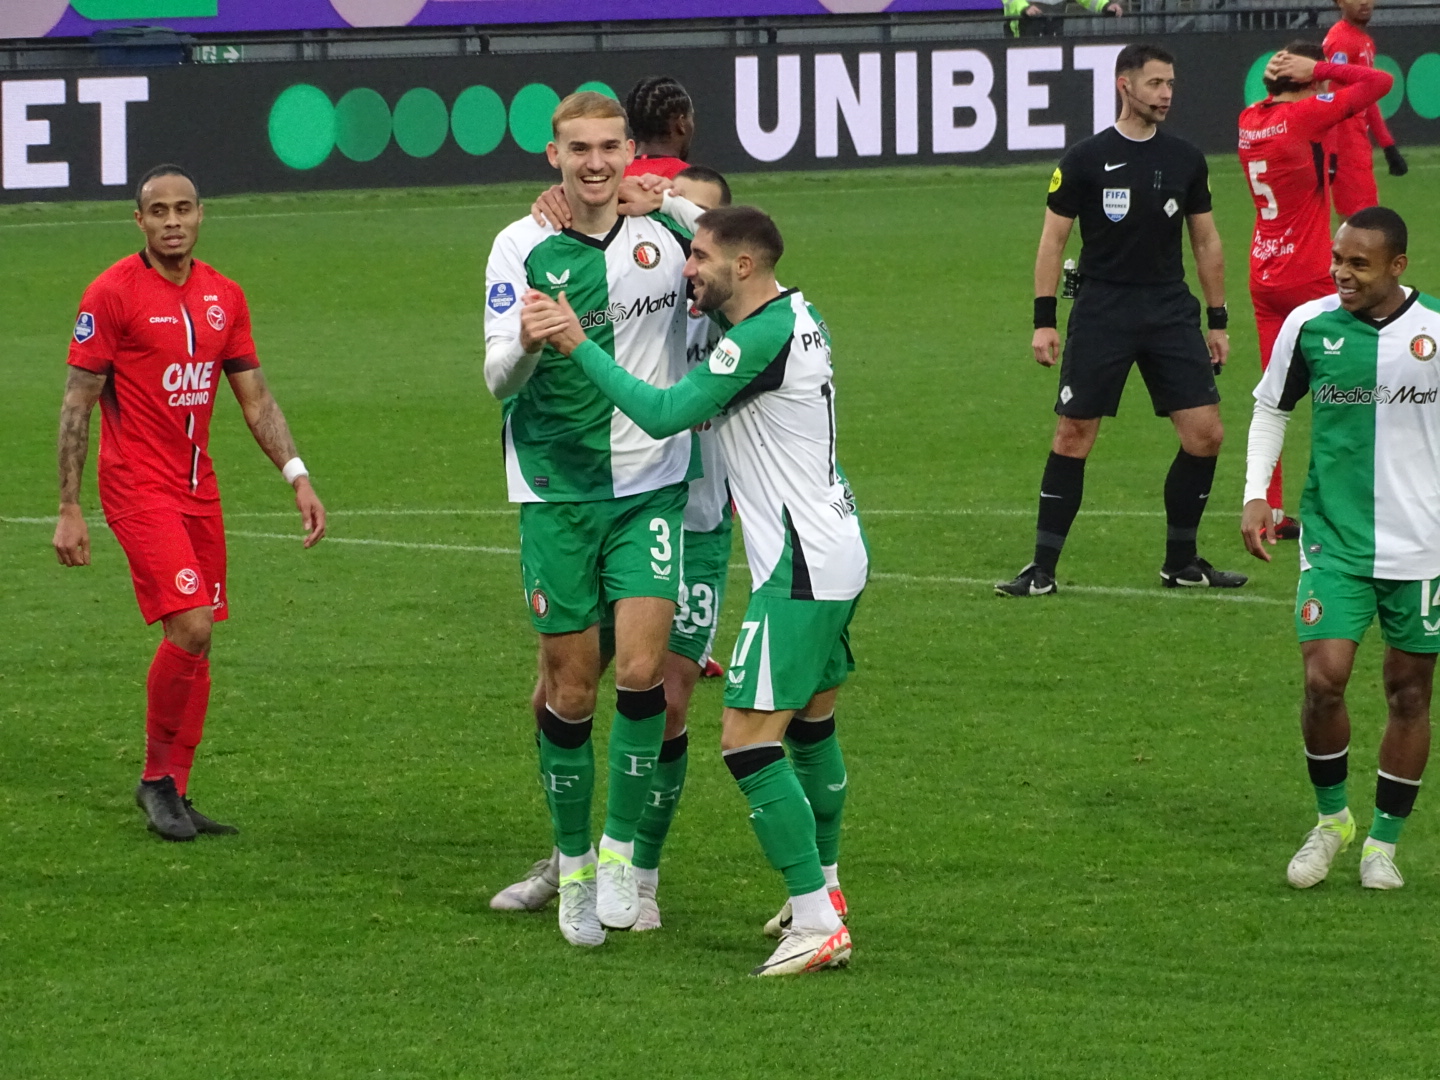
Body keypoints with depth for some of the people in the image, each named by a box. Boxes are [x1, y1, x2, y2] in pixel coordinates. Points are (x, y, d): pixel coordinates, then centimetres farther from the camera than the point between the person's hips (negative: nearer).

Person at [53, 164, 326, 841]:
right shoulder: (112, 294, -7)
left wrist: (298, 477, 5)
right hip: (139, 487, -6)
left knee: (196, 642, 5)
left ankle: (172, 794, 15)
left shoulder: (223, 296, 9)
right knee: (190, 625, -18)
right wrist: (68, 510, -8)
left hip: (199, 490, 6)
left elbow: (255, 398, 16)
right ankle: (158, 777, -2)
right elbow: (78, 403, -6)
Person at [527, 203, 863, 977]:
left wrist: (578, 344, -17)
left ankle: (817, 926, -12)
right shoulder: (798, 317, 10)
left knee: (748, 739, -11)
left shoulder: (761, 339, -20)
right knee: (810, 725, 22)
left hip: (801, 568, -11)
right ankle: (821, 891, 36)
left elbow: (662, 414, -22)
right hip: (835, 551, 11)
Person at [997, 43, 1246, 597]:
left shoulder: (1185, 160, 7)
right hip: (1101, 314, -3)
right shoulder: (1086, 158, -4)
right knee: (1073, 437, -4)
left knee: (1206, 434, -4)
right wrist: (1043, 320, -6)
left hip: (1171, 312, 3)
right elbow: (1052, 239, 0)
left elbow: (1206, 241, 14)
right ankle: (1042, 568, 4)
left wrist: (1218, 321, 12)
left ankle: (1181, 562, 11)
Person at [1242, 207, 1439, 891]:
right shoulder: (1310, 324, -3)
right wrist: (1255, 495, 1)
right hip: (1335, 539, 0)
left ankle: (1383, 842, 21)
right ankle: (1331, 819, 11)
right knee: (1323, 679, -12)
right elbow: (1271, 406, 12)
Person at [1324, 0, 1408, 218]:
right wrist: (1330, 154, -26)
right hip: (1345, 148, -9)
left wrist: (1389, 147, 23)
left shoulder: (1365, 41, 16)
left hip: (1360, 146, 9)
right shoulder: (1340, 41, -13)